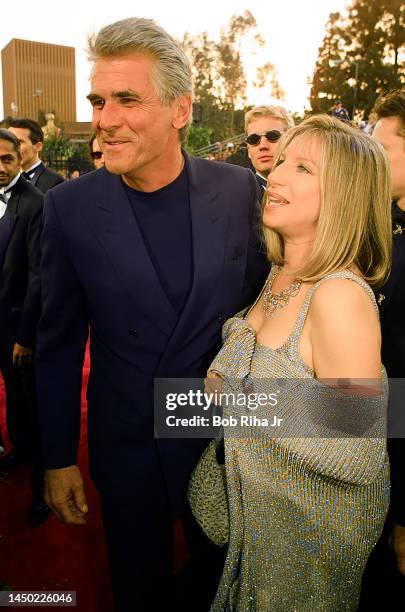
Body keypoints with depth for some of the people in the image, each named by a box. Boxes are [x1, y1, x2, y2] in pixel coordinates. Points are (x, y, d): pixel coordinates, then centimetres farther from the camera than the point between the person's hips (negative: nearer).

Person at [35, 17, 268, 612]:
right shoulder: (70, 206, -13)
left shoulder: (238, 189, -12)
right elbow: (59, 342, -6)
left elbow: (258, 297, 0)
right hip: (126, 446, 0)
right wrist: (58, 459, -1)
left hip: (225, 434, 1)